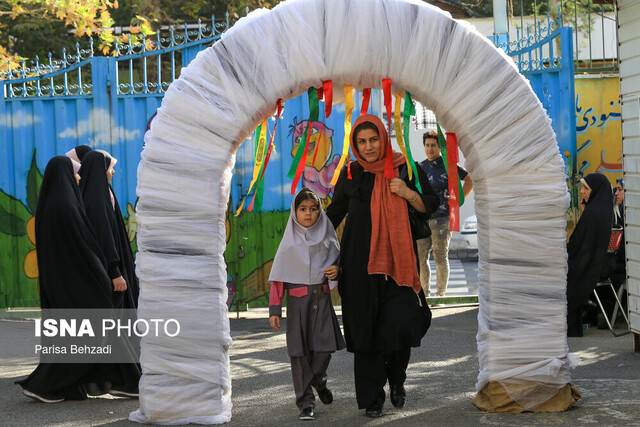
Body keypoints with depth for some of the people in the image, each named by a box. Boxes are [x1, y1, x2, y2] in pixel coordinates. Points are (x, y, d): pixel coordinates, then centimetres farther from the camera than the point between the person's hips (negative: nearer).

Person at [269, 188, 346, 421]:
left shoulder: (326, 237, 8)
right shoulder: (290, 242, 3)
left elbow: (338, 260, 20)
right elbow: (279, 277, 2)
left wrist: (337, 270, -6)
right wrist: (274, 309, -3)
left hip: (322, 297, 2)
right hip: (298, 299, -1)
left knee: (324, 345, -6)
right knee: (300, 351, -3)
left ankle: (319, 380, 26)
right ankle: (305, 401, 4)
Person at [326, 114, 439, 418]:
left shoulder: (405, 169, 3)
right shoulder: (350, 174, 7)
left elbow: (431, 206, 6)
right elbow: (335, 212, 17)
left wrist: (407, 193, -11)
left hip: (397, 259, -1)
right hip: (361, 262, 1)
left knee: (400, 323, -11)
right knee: (365, 326, 0)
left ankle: (397, 381, 17)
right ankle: (372, 395, 11)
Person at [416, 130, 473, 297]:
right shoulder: (421, 167, 15)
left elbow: (470, 180, 2)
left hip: (442, 217, -5)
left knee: (440, 256, -4)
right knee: (420, 257, 4)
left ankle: (441, 293, 3)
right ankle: (424, 293, 13)